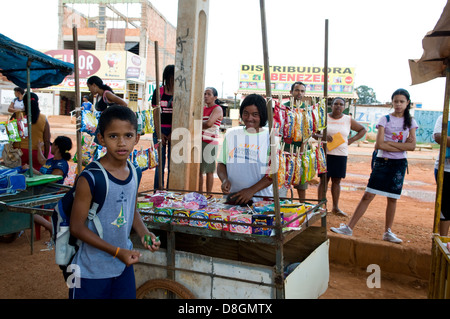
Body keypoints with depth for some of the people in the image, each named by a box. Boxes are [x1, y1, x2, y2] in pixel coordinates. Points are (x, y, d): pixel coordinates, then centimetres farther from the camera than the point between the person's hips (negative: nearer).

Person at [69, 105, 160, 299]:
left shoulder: (134, 173, -1)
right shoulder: (90, 179, -21)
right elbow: (77, 227, -17)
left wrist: (144, 233, -6)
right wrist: (117, 252, -19)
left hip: (124, 265, 6)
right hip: (92, 271, -5)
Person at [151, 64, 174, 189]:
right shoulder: (158, 91, 3)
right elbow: (155, 114, 3)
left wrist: (173, 133, -9)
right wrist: (160, 133, -5)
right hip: (160, 130, 0)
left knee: (173, 165, 4)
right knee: (160, 163, 3)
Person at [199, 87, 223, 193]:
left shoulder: (217, 109, -5)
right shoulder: (202, 108, 19)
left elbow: (209, 123, -20)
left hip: (210, 142, -7)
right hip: (199, 141, 7)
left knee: (209, 170, -4)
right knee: (198, 169, 8)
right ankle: (199, 193, 17)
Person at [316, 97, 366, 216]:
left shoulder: (348, 120, 7)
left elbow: (362, 130, 18)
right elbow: (313, 133, 4)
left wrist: (351, 140, 4)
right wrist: (322, 136, -16)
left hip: (341, 154, 2)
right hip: (325, 153, -2)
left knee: (336, 180, 7)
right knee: (324, 179, -1)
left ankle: (335, 207, 16)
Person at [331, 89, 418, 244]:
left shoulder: (410, 121, 7)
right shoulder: (385, 119, 0)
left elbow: (412, 145, -6)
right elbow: (379, 145, -12)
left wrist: (389, 143, -12)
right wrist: (402, 145, -11)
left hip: (399, 164, 2)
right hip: (382, 162, -2)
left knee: (392, 198, 7)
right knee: (368, 195, -6)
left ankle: (388, 232, 19)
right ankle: (349, 227, -1)